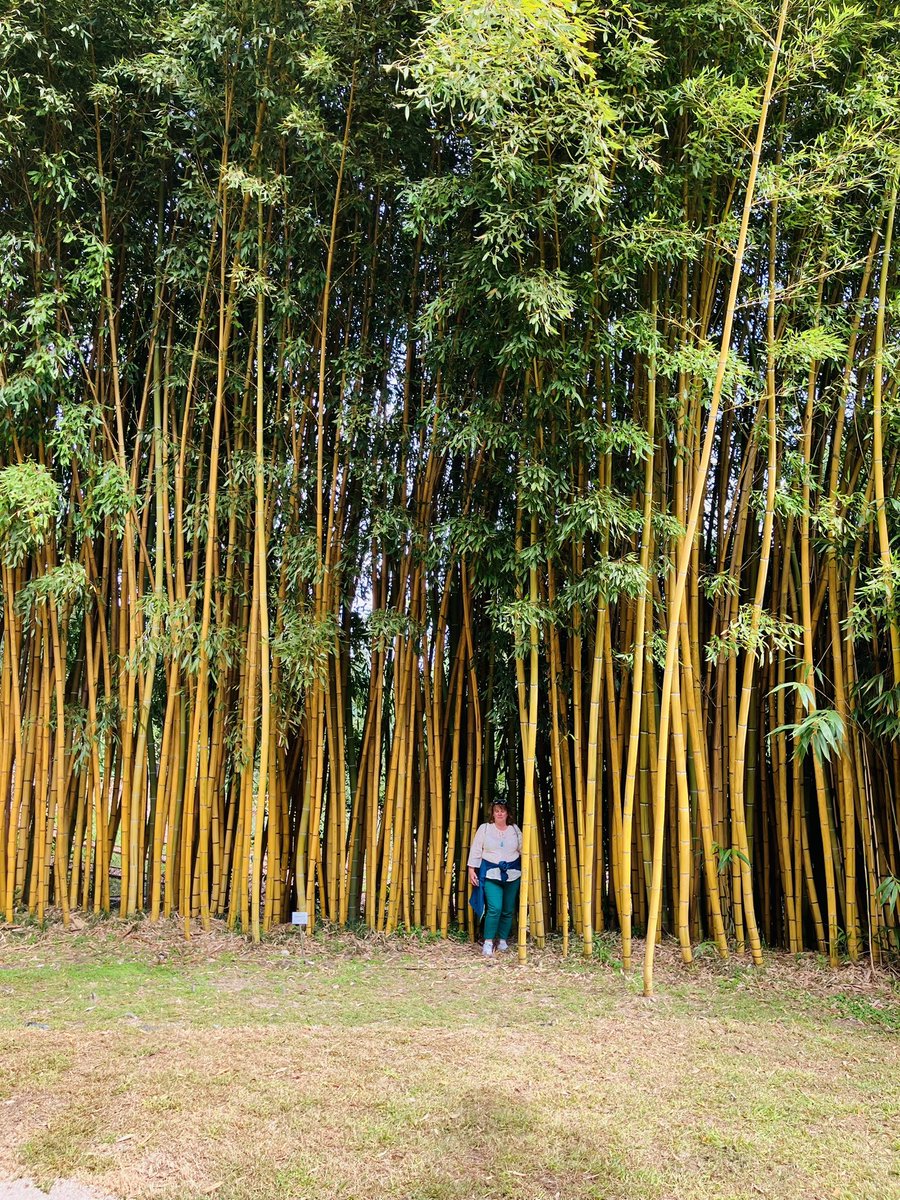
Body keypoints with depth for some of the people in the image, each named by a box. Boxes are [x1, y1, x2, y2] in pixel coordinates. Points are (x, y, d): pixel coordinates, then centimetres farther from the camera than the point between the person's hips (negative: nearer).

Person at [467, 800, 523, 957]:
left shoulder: (515, 829, 8)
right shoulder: (484, 828, 2)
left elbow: (523, 850, 13)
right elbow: (476, 850, 2)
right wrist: (471, 869, -3)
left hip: (512, 873, 3)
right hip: (490, 873, -3)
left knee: (508, 910, 6)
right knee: (494, 908, -16)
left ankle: (502, 940, 19)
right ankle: (488, 942, -7)